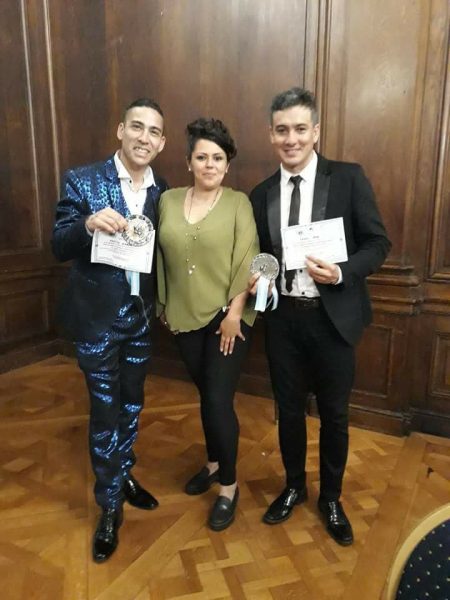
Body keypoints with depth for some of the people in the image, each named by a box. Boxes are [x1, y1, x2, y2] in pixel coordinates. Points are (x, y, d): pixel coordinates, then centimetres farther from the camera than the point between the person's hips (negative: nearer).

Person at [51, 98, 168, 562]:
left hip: (141, 316, 4)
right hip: (96, 317, -4)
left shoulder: (162, 191, 1)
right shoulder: (81, 181, -10)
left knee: (132, 404, 19)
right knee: (105, 411, 7)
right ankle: (109, 506, 28)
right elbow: (59, 248, -12)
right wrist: (88, 224, -32)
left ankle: (124, 476, 44)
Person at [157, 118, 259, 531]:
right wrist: (164, 305, 9)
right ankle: (214, 463, 38)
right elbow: (160, 258, 9)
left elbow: (247, 260, -10)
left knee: (219, 400, -3)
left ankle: (229, 486, 18)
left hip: (227, 316, -4)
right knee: (206, 396, 16)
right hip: (186, 317, 4)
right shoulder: (168, 201, 6)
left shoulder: (238, 202, -4)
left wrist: (234, 312, -15)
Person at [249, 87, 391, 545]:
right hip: (283, 318, 3)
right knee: (289, 409, 16)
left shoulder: (348, 178, -5)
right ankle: (293, 486, 41)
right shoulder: (261, 194, 6)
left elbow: (378, 243, -5)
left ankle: (331, 499, 37)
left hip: (332, 317, -2)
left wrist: (342, 272, -22)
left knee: (334, 414, 12)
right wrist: (256, 278, -8)